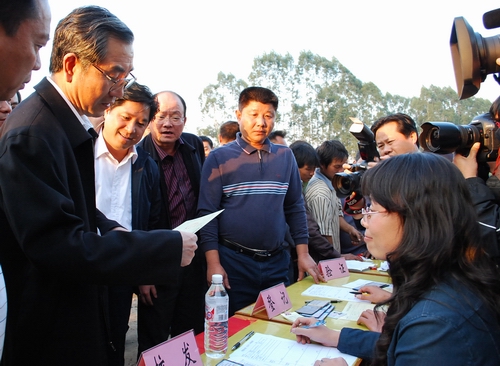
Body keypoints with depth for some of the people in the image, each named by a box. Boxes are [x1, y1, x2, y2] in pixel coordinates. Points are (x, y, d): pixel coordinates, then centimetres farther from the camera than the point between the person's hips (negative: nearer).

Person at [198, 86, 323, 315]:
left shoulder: (285, 156, 5)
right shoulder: (219, 158, -4)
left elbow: (295, 207, 10)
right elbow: (207, 213, -6)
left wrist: (303, 254, 6)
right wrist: (213, 263, -12)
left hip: (277, 262, 3)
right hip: (233, 263, -3)